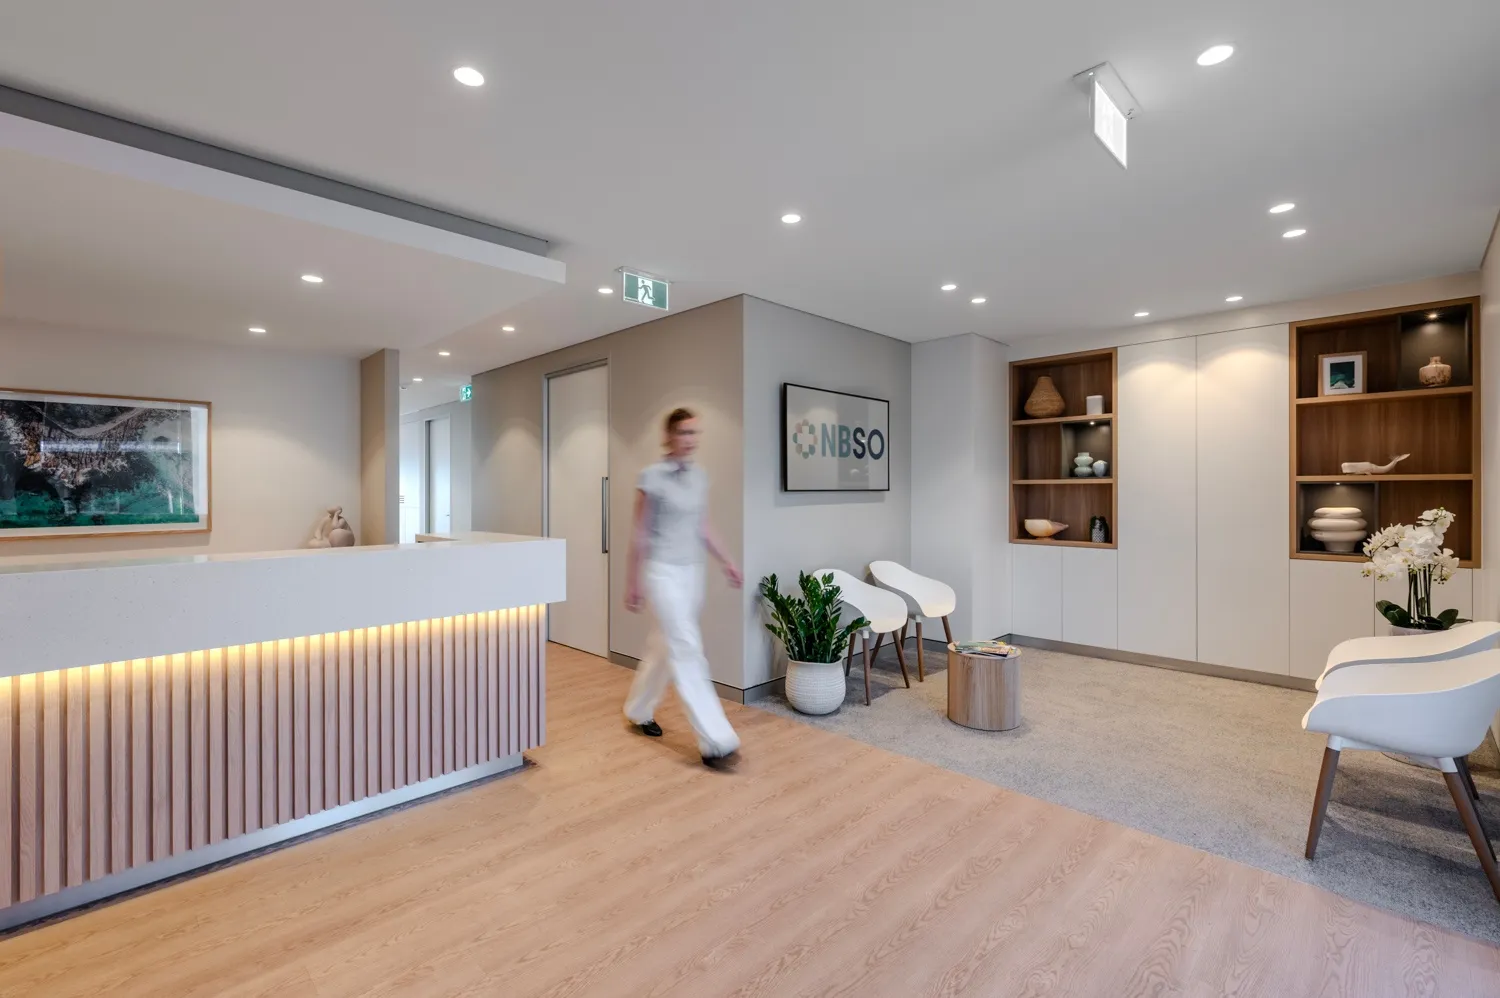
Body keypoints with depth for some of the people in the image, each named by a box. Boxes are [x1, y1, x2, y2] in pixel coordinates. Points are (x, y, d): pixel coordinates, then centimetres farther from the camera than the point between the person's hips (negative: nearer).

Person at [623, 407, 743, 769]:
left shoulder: (699, 477, 8)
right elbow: (639, 533, -8)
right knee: (688, 651, -8)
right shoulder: (652, 477, -10)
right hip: (662, 571, -7)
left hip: (692, 571, 7)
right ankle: (715, 742, -4)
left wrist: (726, 561, 8)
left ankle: (639, 711, 39)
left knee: (665, 647, 18)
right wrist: (632, 583, -7)